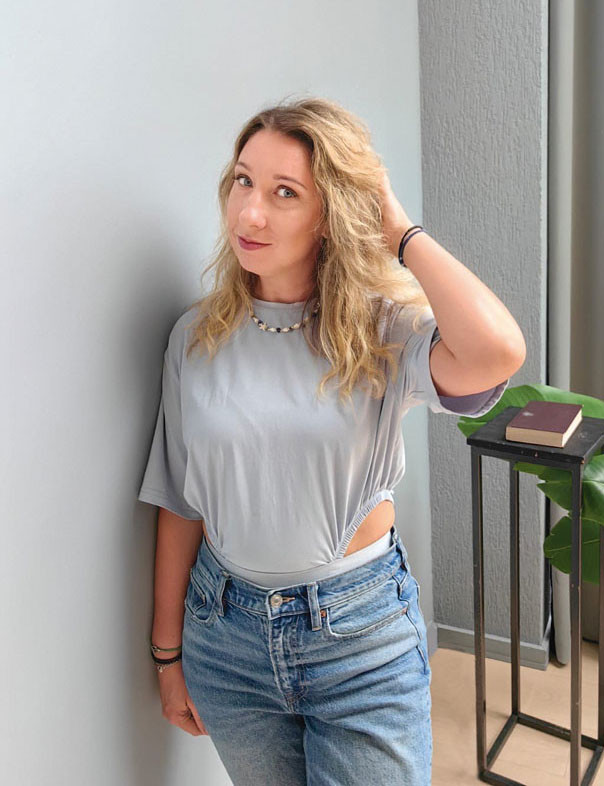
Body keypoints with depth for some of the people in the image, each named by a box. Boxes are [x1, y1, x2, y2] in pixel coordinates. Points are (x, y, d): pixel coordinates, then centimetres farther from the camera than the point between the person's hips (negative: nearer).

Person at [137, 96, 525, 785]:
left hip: (361, 632, -2)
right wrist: (168, 652, 7)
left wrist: (401, 232, -21)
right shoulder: (199, 336, -4)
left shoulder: (382, 327, -12)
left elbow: (495, 352, -35)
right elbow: (179, 502, 2)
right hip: (227, 629, 3)